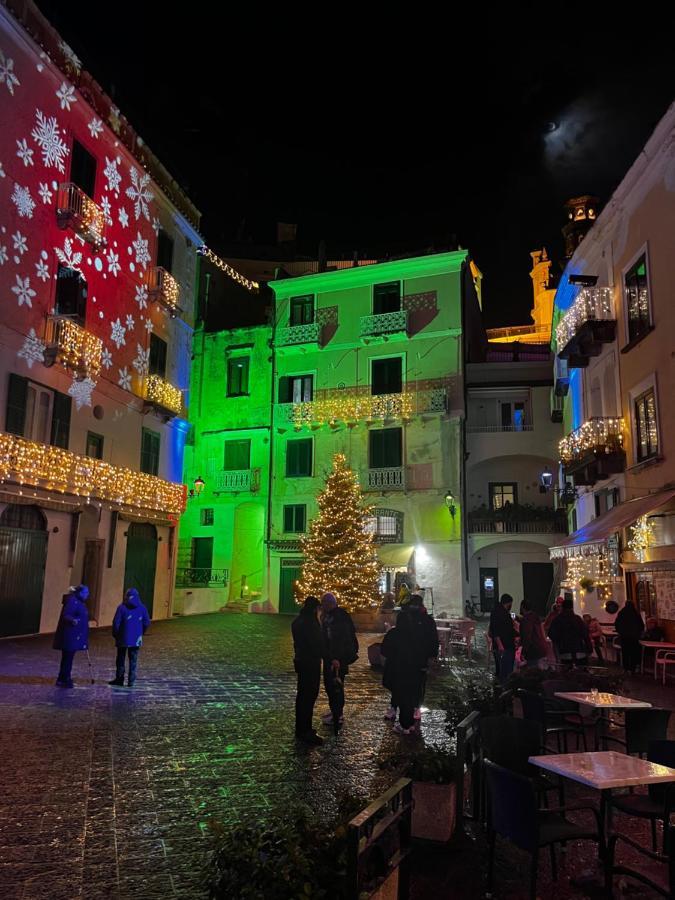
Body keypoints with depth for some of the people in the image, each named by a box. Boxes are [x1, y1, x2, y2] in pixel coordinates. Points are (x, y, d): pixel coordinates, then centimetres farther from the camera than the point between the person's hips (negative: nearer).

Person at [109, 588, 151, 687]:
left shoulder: (122, 607, -8)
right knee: (133, 660, 7)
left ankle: (119, 679, 15)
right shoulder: (142, 608, 0)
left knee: (121, 659, 11)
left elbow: (116, 623, -11)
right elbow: (147, 623, 1)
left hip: (123, 638, -2)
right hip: (136, 639, 2)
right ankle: (131, 681, 7)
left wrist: (115, 634, 4)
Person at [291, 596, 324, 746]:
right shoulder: (310, 622, -20)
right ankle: (305, 732, 0)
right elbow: (317, 643, -19)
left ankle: (300, 729, 27)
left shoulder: (297, 621, 9)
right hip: (311, 662, -10)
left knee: (302, 694, 17)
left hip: (300, 660, 10)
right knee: (310, 696, -4)